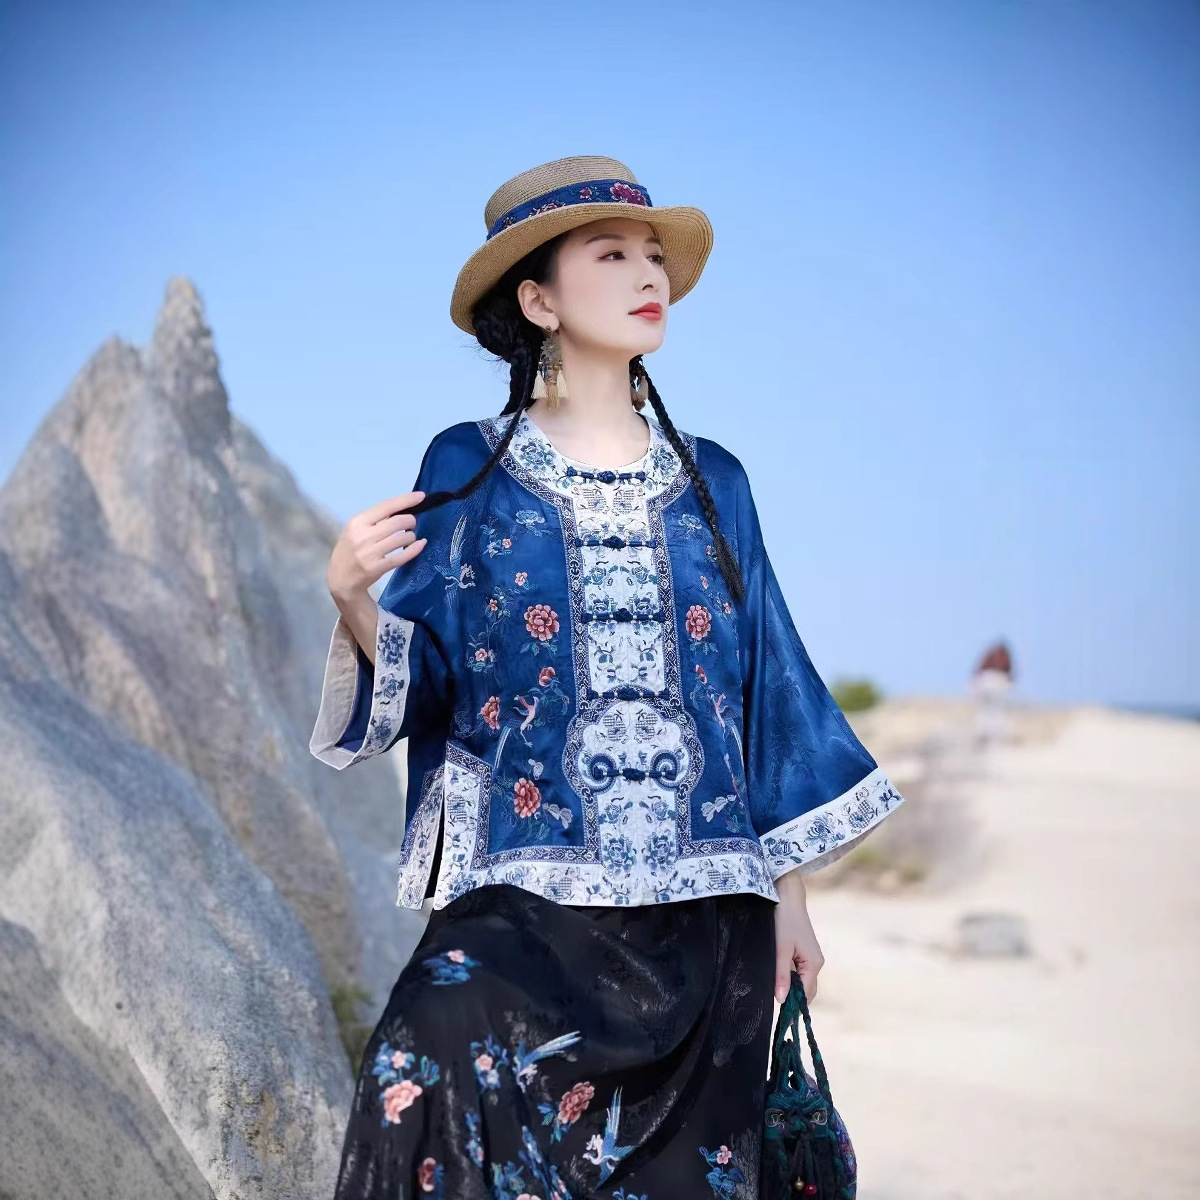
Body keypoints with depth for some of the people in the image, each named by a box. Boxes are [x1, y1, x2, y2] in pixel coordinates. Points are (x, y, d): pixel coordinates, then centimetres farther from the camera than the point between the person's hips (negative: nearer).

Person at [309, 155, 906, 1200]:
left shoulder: (710, 482, 11)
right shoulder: (470, 472, 3)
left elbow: (765, 688, 13)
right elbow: (425, 681, 0)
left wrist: (790, 898, 10)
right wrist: (354, 598, -21)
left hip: (702, 912, 3)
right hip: (525, 891, -3)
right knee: (432, 1097, -24)